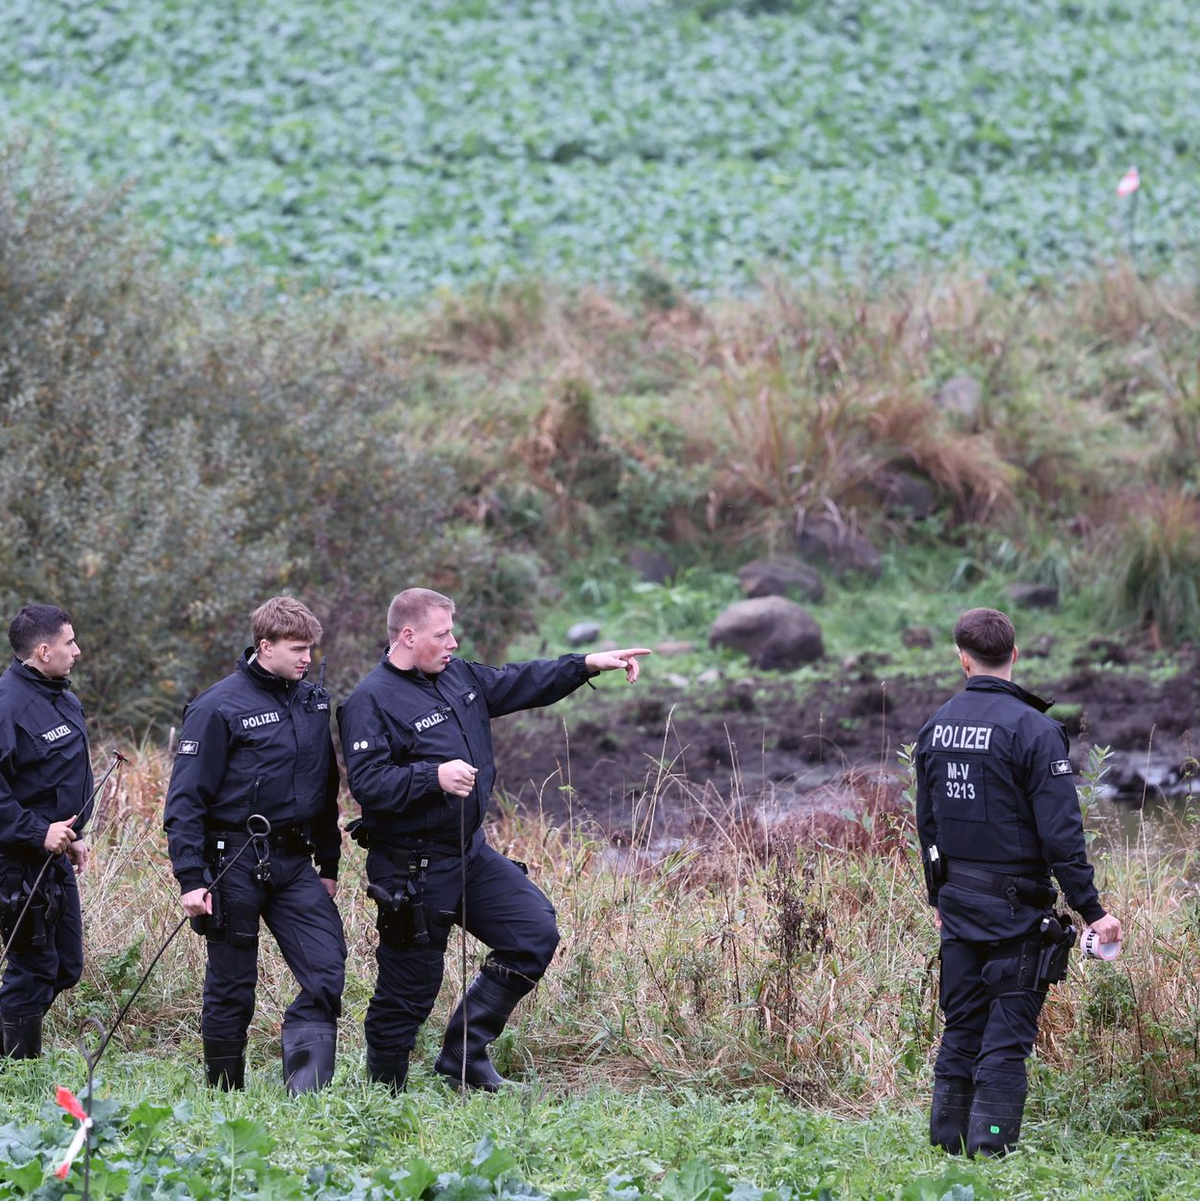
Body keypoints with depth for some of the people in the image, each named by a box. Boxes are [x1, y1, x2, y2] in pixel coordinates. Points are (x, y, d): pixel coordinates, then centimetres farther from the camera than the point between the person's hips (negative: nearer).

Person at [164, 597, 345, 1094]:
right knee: (232, 986, 3)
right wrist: (190, 879, -17)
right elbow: (185, 799, -11)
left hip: (294, 862, 5)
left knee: (327, 967, -10)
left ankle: (304, 1091, -10)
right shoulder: (220, 707, -9)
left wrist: (329, 864, 18)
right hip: (236, 863, -5)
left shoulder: (313, 703, 10)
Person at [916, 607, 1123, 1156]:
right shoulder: (1033, 729, -15)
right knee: (1006, 1036, -1)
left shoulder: (936, 727, 5)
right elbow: (1060, 832, -17)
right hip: (1016, 906, -6)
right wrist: (1092, 910, -12)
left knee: (960, 1029, 13)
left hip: (958, 903, 6)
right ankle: (990, 1150, -3)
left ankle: (947, 1146, 15)